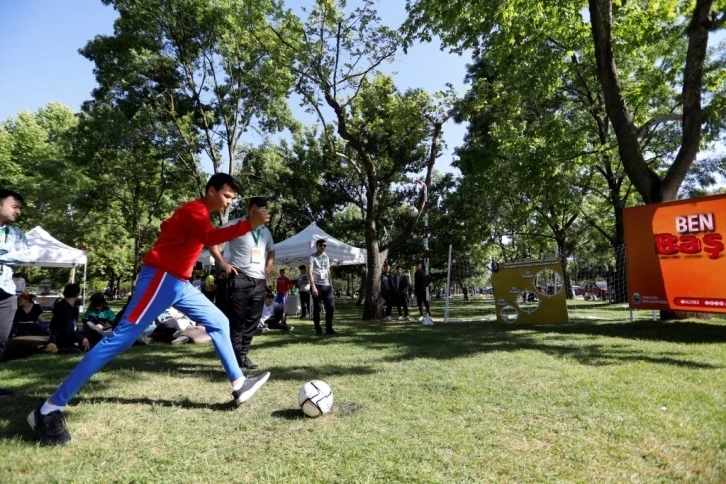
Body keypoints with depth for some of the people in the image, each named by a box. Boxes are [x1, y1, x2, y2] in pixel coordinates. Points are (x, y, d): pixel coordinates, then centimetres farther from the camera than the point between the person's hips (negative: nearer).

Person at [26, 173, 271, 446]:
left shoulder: (199, 214, 18)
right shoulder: (195, 210, -13)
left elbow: (167, 226, 29)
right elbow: (210, 238, -33)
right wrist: (249, 225, -36)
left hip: (178, 282, 11)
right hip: (161, 278, -11)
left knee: (219, 322, 12)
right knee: (121, 338, -13)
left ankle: (239, 385, 18)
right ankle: (50, 409, -6)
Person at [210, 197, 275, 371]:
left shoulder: (265, 231, 17)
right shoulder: (234, 225, -3)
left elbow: (271, 251, 32)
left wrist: (269, 265, 13)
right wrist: (222, 262, -12)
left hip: (260, 281, 6)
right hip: (239, 278, -6)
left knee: (252, 320, 9)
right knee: (236, 320, -2)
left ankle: (243, 355, 20)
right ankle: (236, 357, 6)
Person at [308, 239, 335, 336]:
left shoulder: (326, 257, 16)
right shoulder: (312, 257, -3)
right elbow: (309, 273, -11)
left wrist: (331, 285, 12)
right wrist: (313, 286, -18)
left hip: (326, 285, 6)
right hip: (317, 285, -5)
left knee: (331, 306, 1)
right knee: (317, 308, -1)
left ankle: (329, 328, 11)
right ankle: (318, 329, 8)